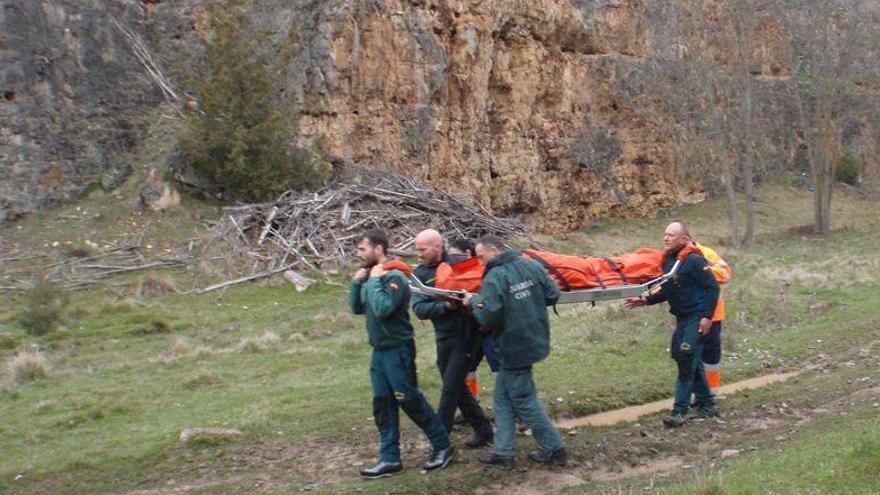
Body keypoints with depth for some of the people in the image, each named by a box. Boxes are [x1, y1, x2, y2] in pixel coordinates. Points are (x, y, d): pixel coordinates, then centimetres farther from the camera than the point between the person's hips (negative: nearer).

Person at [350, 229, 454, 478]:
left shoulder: (394, 276, -18)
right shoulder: (372, 275, 8)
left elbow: (383, 309, -29)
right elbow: (357, 308, 11)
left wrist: (375, 280, -21)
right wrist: (357, 282, -1)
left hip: (398, 350, -8)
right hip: (379, 351, 8)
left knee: (410, 400, 0)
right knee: (383, 404, 8)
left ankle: (442, 446, 15)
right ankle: (390, 459, 13)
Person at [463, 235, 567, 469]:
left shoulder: (494, 278, -19)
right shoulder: (532, 265, 0)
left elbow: (489, 318, -24)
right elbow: (553, 294, 1)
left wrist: (474, 302, -6)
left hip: (514, 349, -8)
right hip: (536, 341, 8)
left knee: (524, 401, 6)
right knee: (503, 397, 15)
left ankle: (554, 449, 14)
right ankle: (503, 452, 18)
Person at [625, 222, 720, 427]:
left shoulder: (693, 260, -16)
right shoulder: (668, 260, 9)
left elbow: (712, 287, -16)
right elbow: (667, 291, 18)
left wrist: (707, 316, -19)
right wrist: (645, 300, 8)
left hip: (697, 318, -9)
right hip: (682, 318, 9)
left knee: (686, 360, -10)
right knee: (692, 362, 14)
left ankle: (679, 411, -7)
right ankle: (707, 404, 27)